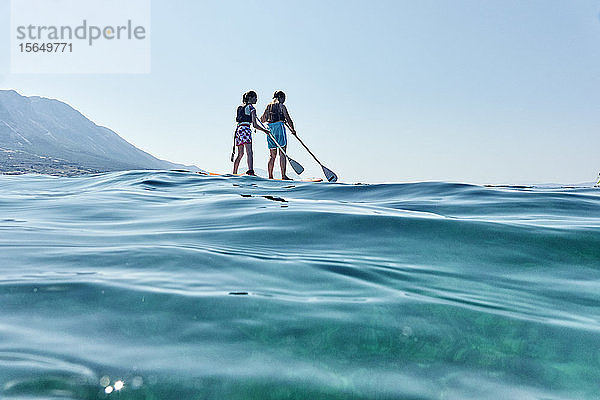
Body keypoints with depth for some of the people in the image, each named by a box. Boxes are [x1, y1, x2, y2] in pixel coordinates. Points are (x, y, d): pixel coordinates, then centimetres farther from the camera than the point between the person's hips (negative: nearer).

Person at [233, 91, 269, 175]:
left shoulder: (240, 107, 20)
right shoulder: (251, 108, -2)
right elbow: (255, 125, -6)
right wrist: (264, 130, 1)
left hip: (238, 129, 8)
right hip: (245, 129, -8)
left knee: (240, 154, 14)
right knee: (249, 152, -16)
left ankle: (234, 173, 16)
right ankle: (250, 171, -31)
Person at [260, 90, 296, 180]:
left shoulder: (268, 106, 16)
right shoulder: (281, 105, -1)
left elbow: (262, 120, 20)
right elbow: (288, 119, -4)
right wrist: (292, 129, 7)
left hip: (270, 128, 6)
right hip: (279, 126, -6)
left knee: (272, 154, 10)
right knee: (282, 153, -7)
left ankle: (270, 176, 8)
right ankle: (283, 175, -13)